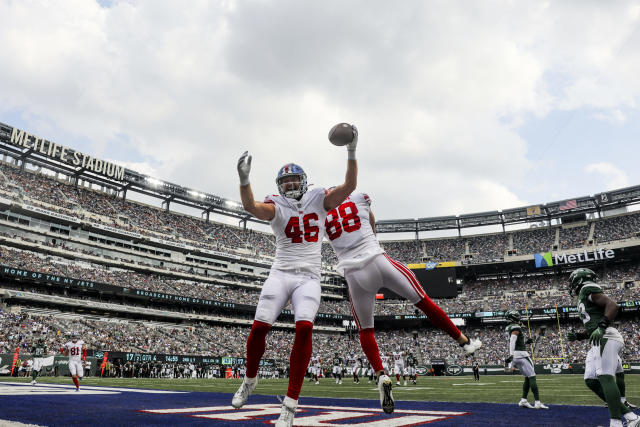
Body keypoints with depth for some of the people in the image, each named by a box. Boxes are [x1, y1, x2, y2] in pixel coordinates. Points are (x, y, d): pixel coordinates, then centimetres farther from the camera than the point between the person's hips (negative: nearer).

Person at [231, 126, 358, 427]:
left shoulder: (319, 200, 9)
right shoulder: (276, 205, 3)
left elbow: (348, 187, -2)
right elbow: (251, 208, -18)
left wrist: (351, 152, -13)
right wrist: (244, 179, -35)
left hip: (309, 278, 0)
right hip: (281, 274, 0)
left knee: (304, 328, -21)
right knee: (259, 327, -10)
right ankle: (250, 380, 22)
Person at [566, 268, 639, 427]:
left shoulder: (588, 289, 0)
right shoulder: (584, 300, 28)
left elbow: (612, 305, -15)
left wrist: (601, 327, -25)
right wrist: (578, 336, 19)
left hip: (606, 338, -10)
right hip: (598, 342, 10)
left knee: (605, 377, -17)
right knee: (591, 381, 5)